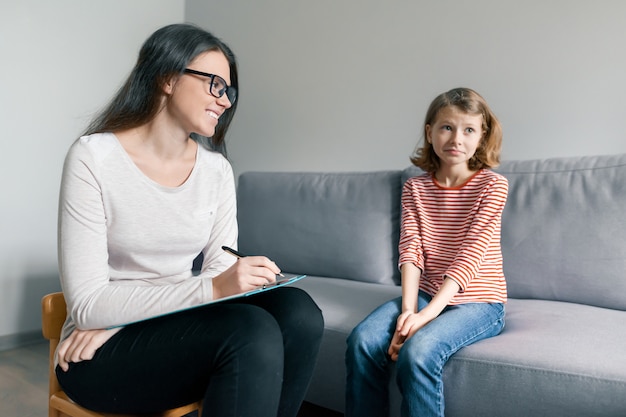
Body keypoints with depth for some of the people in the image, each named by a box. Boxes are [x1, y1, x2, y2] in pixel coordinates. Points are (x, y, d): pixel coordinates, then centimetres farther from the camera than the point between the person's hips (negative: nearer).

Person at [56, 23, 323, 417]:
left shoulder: (217, 169, 2)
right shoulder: (93, 158, -13)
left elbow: (221, 272, -2)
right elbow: (87, 304, -17)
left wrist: (121, 316, -17)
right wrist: (212, 289, -30)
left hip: (181, 326, 5)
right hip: (101, 355, -4)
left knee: (298, 311, -23)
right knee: (253, 332, -30)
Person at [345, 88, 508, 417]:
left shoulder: (492, 185, -7)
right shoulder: (414, 187, 5)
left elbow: (470, 256, -16)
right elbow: (410, 251, -5)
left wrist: (427, 313, -24)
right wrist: (407, 309, -20)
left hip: (478, 301, -4)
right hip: (426, 293, 4)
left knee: (418, 350, -30)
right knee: (362, 341, -20)